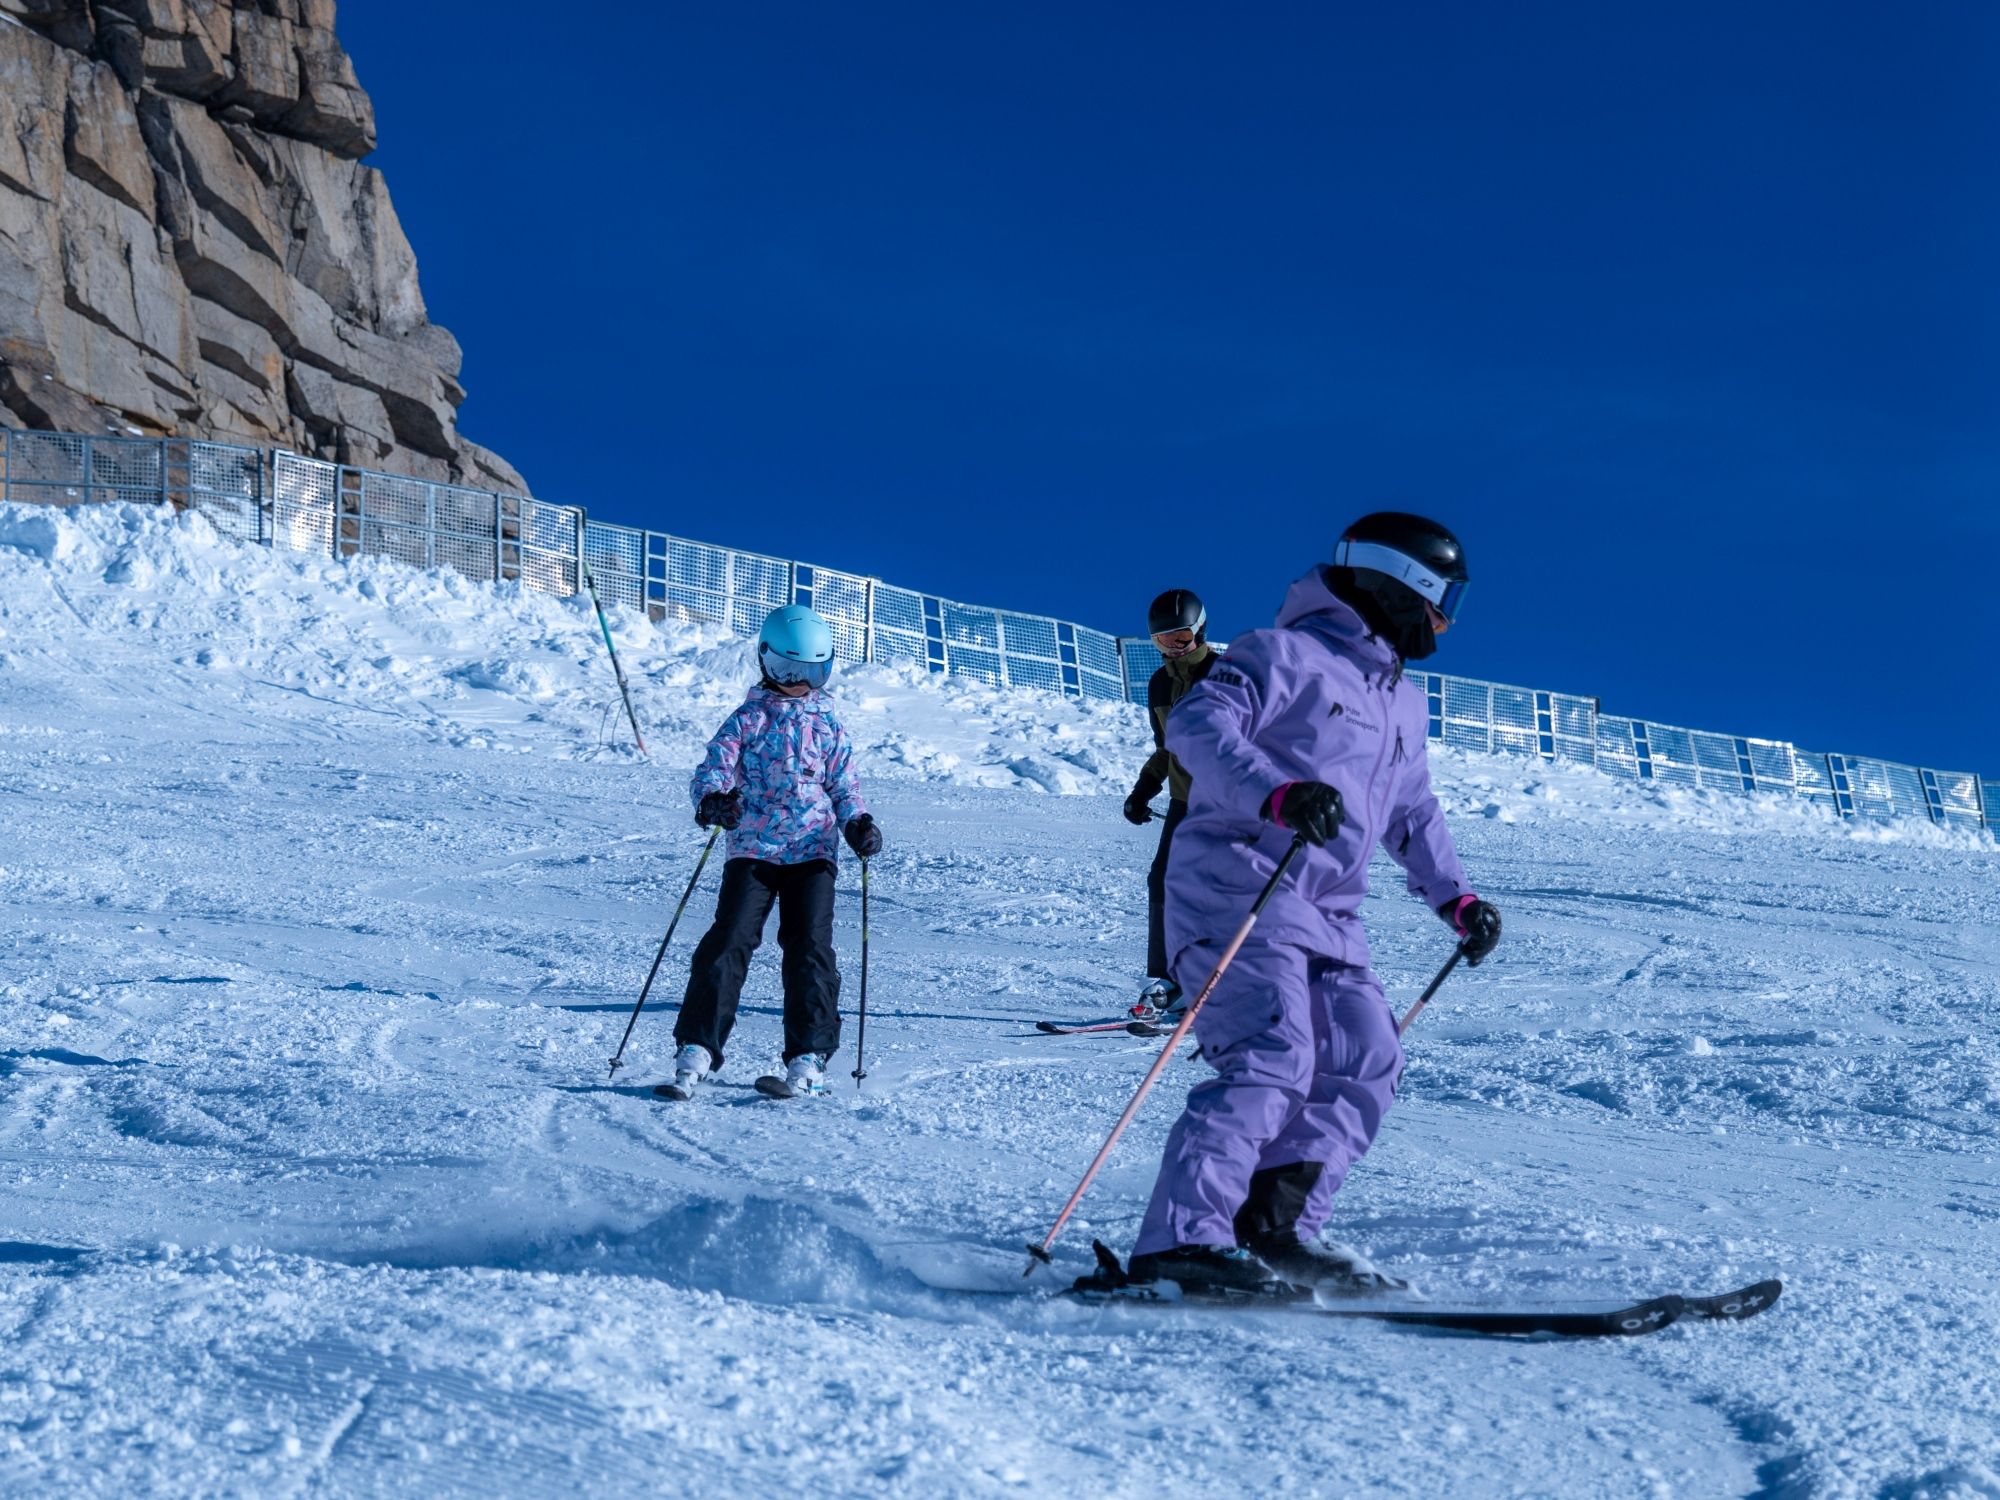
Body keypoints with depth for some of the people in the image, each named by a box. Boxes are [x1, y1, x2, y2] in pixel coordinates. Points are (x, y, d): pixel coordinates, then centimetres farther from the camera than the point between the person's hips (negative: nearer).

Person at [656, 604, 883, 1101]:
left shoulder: (829, 726, 14)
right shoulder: (748, 720, 8)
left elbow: (845, 787, 15)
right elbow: (711, 769, 0)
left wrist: (859, 824, -5)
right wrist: (712, 799, -24)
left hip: (813, 851, 1)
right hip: (752, 849, -1)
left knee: (810, 949, -7)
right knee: (729, 943, -11)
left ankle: (807, 1058, -2)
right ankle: (696, 1051, -9)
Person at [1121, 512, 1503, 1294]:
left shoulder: (1404, 706, 23)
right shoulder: (1286, 654, -5)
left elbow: (1413, 813, 37)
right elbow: (1196, 724, -19)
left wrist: (1454, 896, 25)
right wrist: (1277, 794, -34)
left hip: (1327, 916, 9)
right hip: (1237, 885, -9)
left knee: (1367, 1061, 0)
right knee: (1273, 1055, -23)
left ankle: (1272, 1228, 1)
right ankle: (1180, 1243, -29)